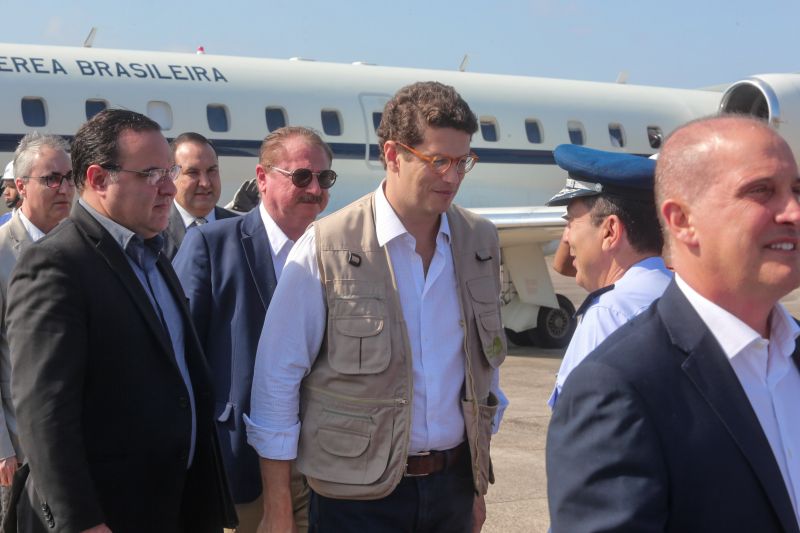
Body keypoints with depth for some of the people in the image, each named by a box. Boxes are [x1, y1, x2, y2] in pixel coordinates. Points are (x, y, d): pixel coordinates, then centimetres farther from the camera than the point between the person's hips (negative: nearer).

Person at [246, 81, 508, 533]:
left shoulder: (481, 241, 3)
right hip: (359, 494, -4)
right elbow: (277, 377, -8)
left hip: (453, 485, 4)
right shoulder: (325, 248, -11)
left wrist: (478, 483, 13)